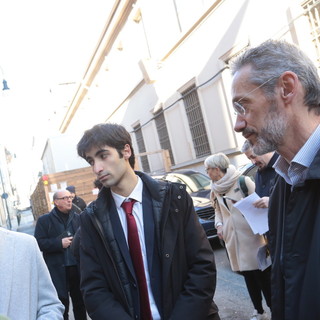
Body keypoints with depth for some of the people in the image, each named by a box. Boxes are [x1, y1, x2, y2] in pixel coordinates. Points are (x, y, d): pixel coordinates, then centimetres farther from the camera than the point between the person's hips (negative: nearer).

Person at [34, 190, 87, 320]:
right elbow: (39, 243, -6)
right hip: (58, 271, -3)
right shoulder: (44, 220, 0)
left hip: (78, 268, 3)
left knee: (80, 303, 16)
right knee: (62, 305, 3)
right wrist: (59, 243, -14)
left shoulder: (78, 218, 9)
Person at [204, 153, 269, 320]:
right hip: (232, 238, 5)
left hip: (250, 235, -5)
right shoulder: (215, 189, 9)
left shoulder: (243, 181, -9)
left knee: (261, 274, -2)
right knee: (247, 275, 11)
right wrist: (219, 224, 3)